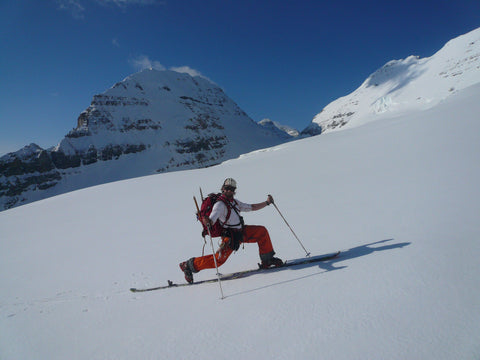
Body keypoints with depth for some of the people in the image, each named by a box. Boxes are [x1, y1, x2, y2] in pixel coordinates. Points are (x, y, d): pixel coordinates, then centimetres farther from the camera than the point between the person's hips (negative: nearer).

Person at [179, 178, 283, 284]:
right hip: (231, 237, -8)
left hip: (241, 232, 8)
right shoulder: (220, 204, -16)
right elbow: (211, 221, -29)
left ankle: (267, 260, 14)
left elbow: (251, 207, 16)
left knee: (262, 231, 3)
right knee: (219, 260, -15)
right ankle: (190, 265, 1)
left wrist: (267, 202, 11)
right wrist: (206, 221, -53)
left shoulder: (234, 202, 9)